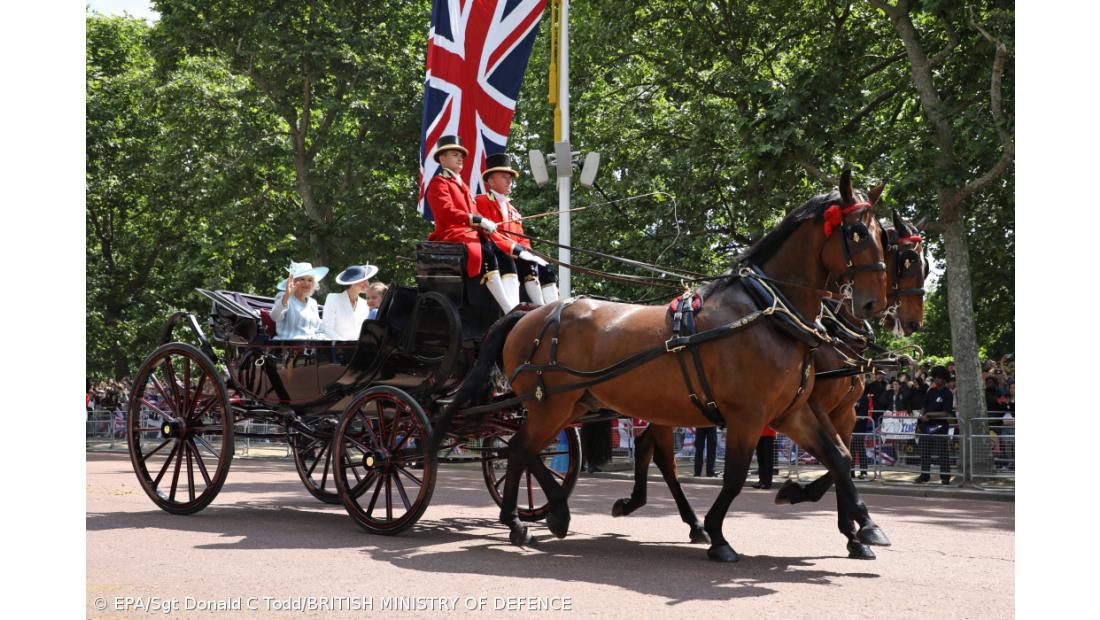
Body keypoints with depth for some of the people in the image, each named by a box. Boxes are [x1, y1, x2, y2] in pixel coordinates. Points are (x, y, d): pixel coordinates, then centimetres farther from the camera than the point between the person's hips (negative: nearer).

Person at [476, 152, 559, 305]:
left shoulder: (512, 209, 29)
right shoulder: (482, 202, 2)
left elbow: (522, 240, 22)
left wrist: (526, 251, -2)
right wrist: (513, 247, -20)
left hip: (515, 253, 8)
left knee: (545, 269, -10)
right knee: (528, 264, -29)